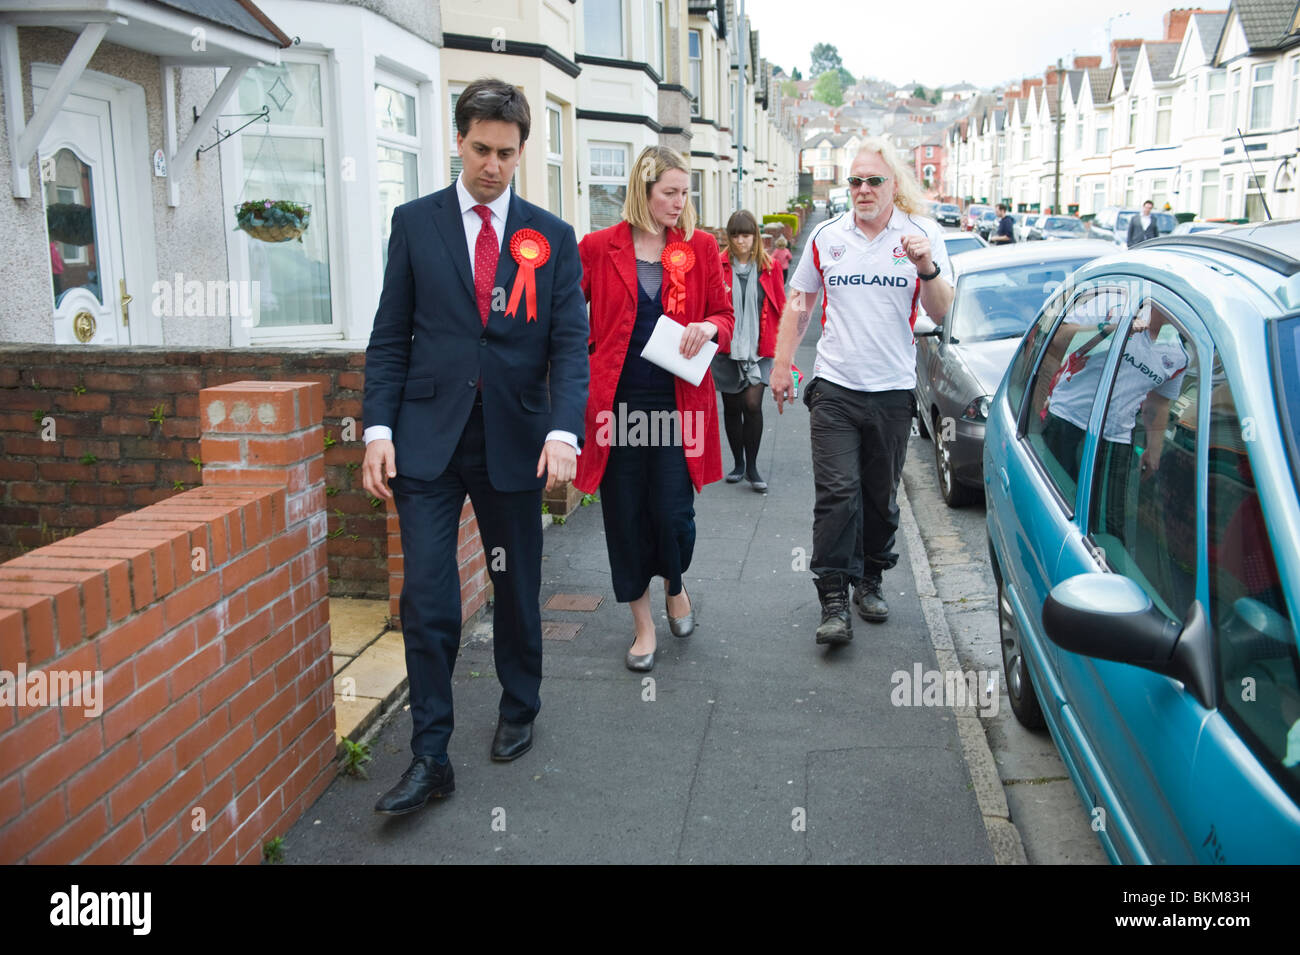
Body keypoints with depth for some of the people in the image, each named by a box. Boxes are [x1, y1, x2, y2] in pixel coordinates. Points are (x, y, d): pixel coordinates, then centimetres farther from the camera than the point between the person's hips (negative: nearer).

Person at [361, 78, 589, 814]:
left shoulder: (552, 237, 4)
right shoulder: (416, 223, 4)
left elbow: (571, 344, -2)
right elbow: (391, 337, 4)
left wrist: (563, 430, -17)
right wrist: (379, 428, -7)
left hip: (513, 441, 1)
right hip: (428, 440, 0)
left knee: (518, 587, 14)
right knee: (428, 600, -3)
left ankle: (520, 711, 36)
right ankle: (431, 757, 8)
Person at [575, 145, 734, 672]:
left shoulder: (700, 246, 5)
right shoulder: (598, 247, 0)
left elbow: (725, 313, 12)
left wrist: (709, 327, -10)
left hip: (678, 400, 0)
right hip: (618, 400, 0)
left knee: (673, 512, -3)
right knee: (625, 516, 6)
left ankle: (675, 585, 32)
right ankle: (643, 625, 23)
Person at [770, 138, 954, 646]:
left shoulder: (922, 234, 2)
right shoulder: (826, 236, 6)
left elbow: (940, 312, -5)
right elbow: (799, 302, 14)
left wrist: (928, 268, -24)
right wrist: (782, 365, 9)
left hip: (893, 390, 0)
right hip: (835, 387, 0)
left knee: (881, 495, 10)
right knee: (837, 493, -8)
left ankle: (870, 581, 27)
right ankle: (834, 600, -4)